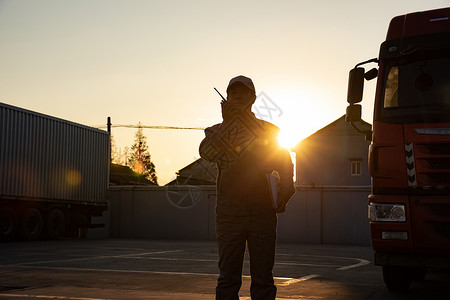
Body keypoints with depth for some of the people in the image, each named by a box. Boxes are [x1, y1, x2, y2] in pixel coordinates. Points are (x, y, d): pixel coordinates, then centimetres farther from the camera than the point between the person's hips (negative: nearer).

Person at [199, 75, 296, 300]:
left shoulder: (268, 130, 13)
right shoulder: (217, 131, 12)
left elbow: (285, 166, 12)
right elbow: (206, 153, -10)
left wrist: (283, 197, -3)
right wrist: (227, 123, -17)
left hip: (262, 212, 1)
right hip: (229, 212, 0)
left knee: (263, 279, 3)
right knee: (228, 277, 1)